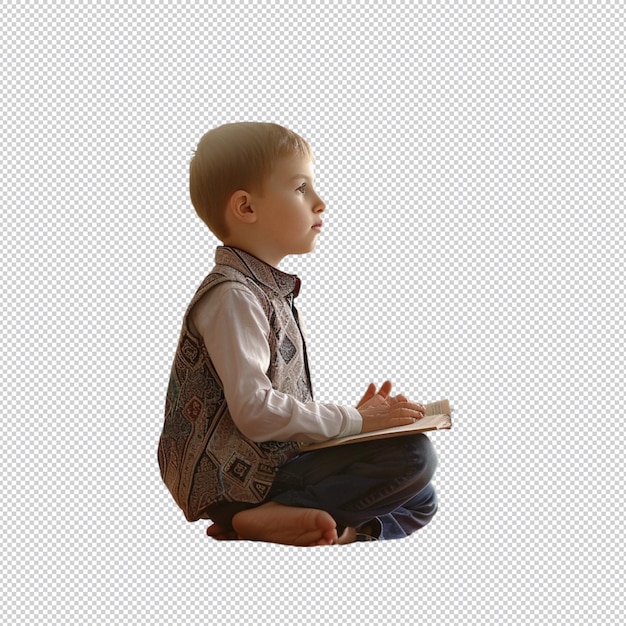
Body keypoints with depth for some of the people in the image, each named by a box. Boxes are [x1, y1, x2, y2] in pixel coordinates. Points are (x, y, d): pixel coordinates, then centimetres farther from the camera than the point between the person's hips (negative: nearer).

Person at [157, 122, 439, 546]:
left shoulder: (274, 293, 19)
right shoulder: (232, 296, -14)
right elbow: (254, 410, -24)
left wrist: (357, 416, 7)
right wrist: (352, 420, -15)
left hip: (274, 466, 10)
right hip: (237, 480, -10)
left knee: (419, 501, 10)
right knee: (412, 454, -19)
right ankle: (267, 520, -21)